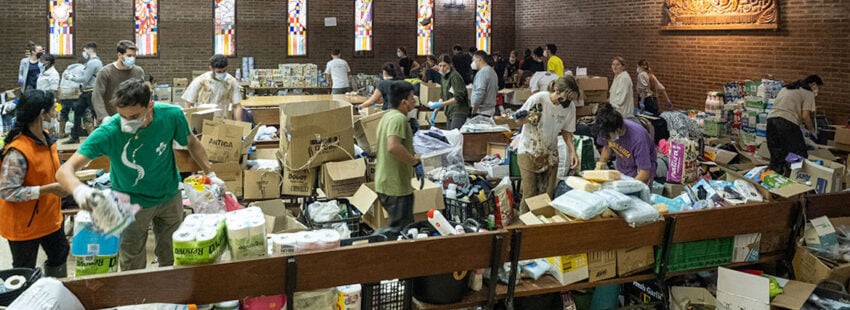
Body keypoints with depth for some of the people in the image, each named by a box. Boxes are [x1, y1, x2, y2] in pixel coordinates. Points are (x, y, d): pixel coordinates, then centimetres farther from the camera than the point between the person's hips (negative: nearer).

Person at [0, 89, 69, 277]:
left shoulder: (45, 138, -1)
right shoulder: (17, 152, -28)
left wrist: (62, 182, 2)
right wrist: (49, 189, -30)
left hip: (49, 218, 9)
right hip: (24, 225, -8)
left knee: (59, 256, 23)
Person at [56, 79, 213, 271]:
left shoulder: (171, 115, -23)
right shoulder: (108, 132, -30)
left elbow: (191, 143, -1)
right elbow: (65, 170, -35)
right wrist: (79, 189, -56)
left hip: (170, 196, 2)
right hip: (132, 203, -2)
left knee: (171, 260, 19)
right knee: (132, 268, 7)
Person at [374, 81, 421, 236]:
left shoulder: (388, 116, 14)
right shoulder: (399, 118, -19)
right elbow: (393, 146, -33)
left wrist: (410, 156, 15)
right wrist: (413, 160, -19)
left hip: (384, 183, 10)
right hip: (396, 186, -10)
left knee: (400, 225, 21)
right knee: (401, 229, -2)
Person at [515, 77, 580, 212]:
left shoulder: (570, 106, -9)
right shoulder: (538, 99, -22)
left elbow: (566, 131, 4)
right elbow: (518, 119, -9)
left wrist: (572, 151, -9)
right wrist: (529, 119, -30)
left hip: (550, 152, 4)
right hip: (529, 151, -4)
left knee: (549, 194, 4)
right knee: (530, 194, -4)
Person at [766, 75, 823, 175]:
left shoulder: (786, 88, 27)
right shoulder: (808, 92, 6)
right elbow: (805, 116, -1)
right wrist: (811, 129, 15)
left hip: (771, 118, 7)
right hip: (787, 122, -7)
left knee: (776, 155, 13)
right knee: (799, 155, 1)